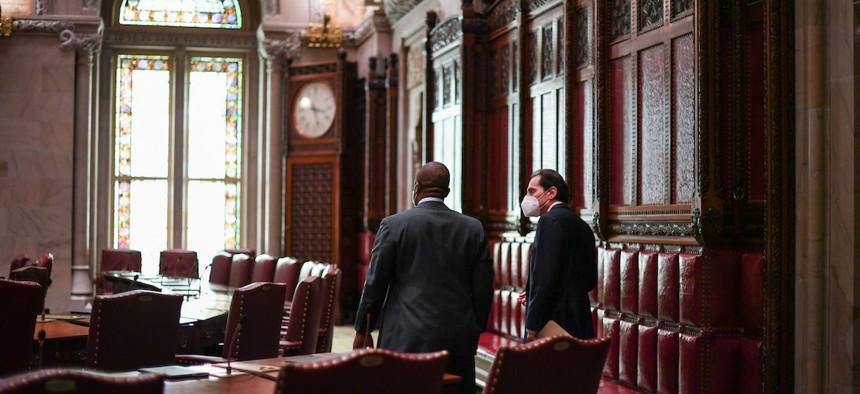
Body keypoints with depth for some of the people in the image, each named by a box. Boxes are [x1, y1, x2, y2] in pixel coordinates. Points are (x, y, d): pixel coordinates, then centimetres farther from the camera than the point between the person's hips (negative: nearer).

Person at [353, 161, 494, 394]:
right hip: (458, 340, 3)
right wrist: (474, 333, 17)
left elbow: (375, 284, 0)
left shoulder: (394, 225, -2)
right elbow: (483, 290, 7)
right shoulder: (473, 229, 6)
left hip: (406, 339, -2)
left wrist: (363, 331, 10)